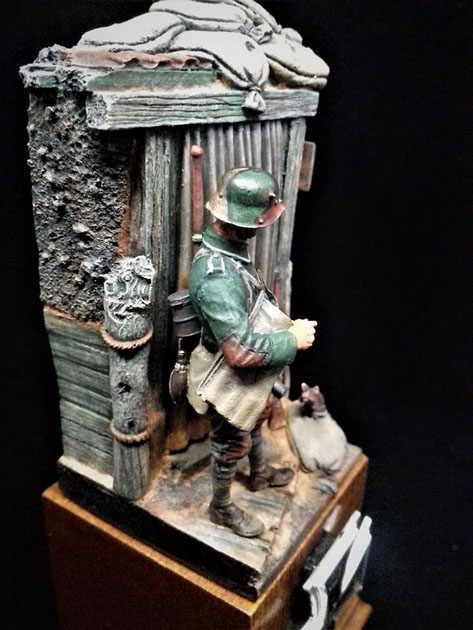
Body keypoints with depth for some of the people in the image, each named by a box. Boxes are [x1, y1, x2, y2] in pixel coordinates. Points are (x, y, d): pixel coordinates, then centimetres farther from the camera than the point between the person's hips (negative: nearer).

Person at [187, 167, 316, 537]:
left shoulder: (231, 249, -8)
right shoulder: (216, 277, -38)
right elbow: (241, 350, -37)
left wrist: (287, 326, -1)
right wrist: (293, 339, -26)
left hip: (252, 376, 9)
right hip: (231, 381, -9)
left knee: (256, 422, 31)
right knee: (231, 445, 14)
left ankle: (261, 475, 58)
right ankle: (221, 508, 41)